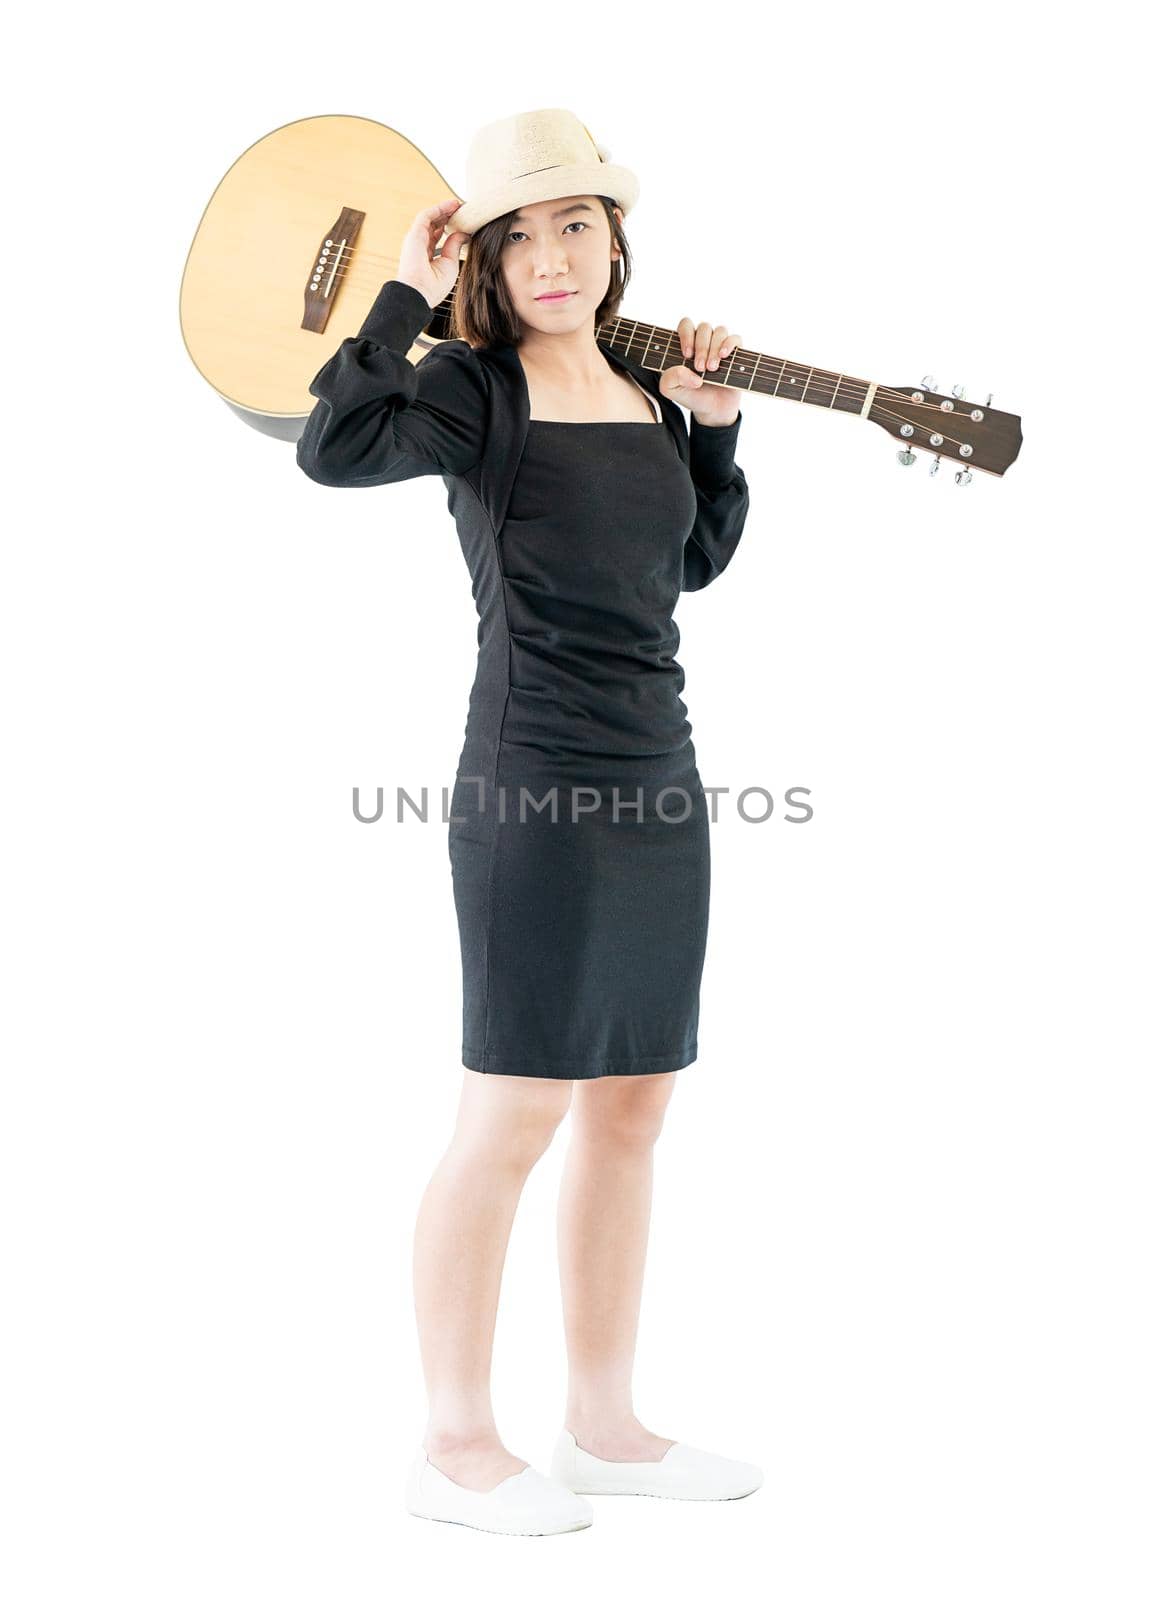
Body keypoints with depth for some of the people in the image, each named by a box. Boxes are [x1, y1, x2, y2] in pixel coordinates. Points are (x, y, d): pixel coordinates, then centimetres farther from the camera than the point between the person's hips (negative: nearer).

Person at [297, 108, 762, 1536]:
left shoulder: (644, 385, 13)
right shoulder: (476, 388, -6)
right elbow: (334, 451, -25)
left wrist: (715, 426, 12)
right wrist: (406, 294, -16)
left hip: (659, 779, 8)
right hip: (534, 785, -7)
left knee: (631, 1109, 11)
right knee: (515, 1114, -3)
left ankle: (604, 1428, 24)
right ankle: (456, 1449, 11)